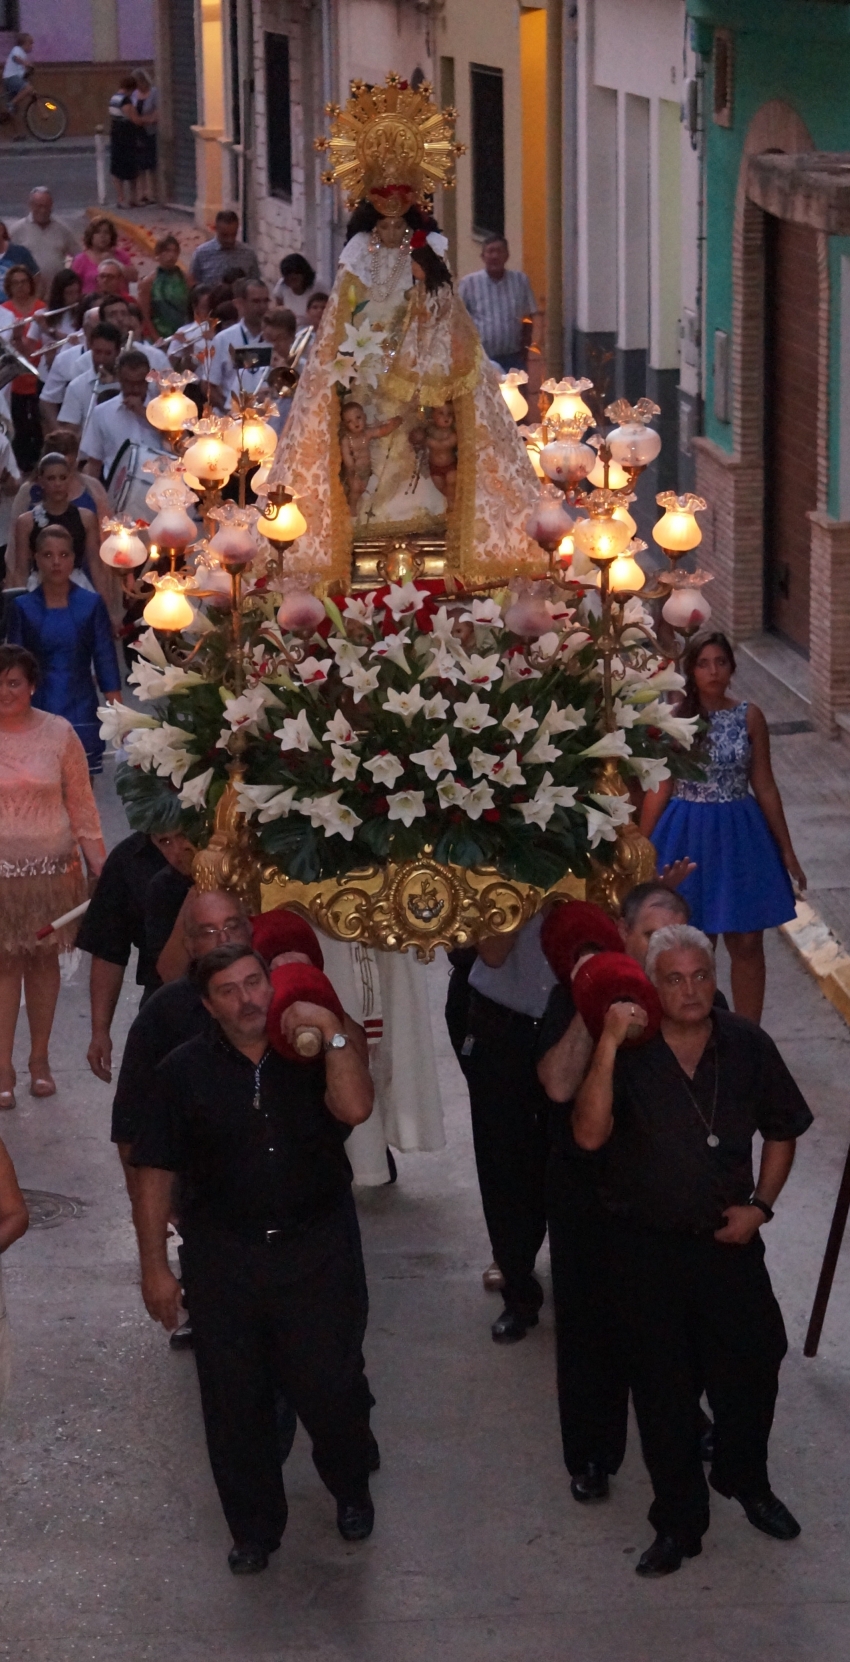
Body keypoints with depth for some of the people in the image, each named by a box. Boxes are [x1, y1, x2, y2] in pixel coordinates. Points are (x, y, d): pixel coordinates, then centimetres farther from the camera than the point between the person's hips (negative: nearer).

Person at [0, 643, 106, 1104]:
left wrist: (98, 861, 1)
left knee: (43, 961, 10)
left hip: (51, 868, 1)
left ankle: (39, 1059, 24)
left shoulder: (58, 733, -3)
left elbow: (81, 803, 3)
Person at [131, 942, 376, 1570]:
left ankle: (352, 1490, 31)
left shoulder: (311, 1053, -1)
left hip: (316, 1252, -1)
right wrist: (155, 1268, -2)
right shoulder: (186, 1070, -2)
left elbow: (355, 1108, -20)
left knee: (332, 1388, 1)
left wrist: (332, 1034, -25)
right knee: (234, 1401, 8)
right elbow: (154, 1172, 0)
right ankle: (254, 1528, 27)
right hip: (224, 1256, 1)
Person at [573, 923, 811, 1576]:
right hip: (648, 1246, -2)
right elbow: (589, 1134, -28)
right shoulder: (629, 1056, -13)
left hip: (729, 1239, 2)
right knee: (664, 1388, 8)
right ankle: (679, 1522, 25)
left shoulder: (747, 1046, -6)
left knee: (752, 1368, 12)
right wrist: (609, 1046, -35)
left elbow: (782, 1131, 8)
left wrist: (761, 1204, -3)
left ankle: (745, 1480, 41)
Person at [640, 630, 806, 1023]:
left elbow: (764, 787, 4)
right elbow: (658, 791, -1)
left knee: (746, 945, 4)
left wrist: (786, 850, 6)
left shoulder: (749, 717, -1)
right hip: (687, 838, -1)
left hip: (740, 837, 1)